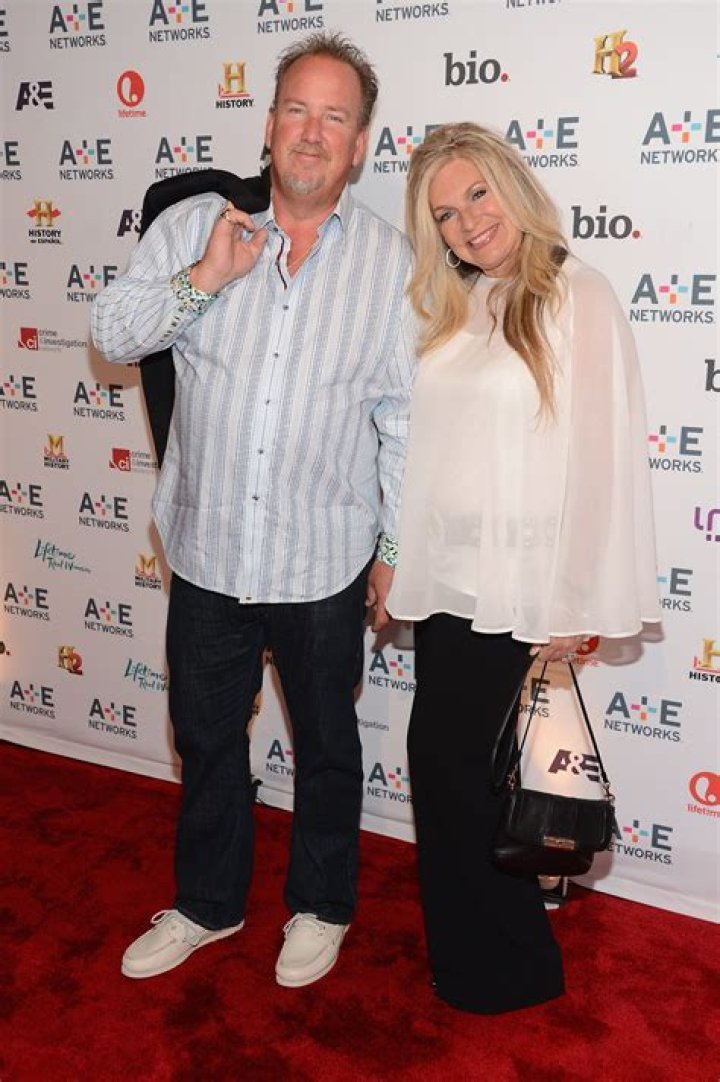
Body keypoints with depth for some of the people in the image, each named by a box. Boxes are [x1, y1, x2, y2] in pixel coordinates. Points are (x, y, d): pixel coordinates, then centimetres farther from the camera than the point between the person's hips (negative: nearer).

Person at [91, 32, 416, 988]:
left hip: (324, 560, -2)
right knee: (206, 732, 18)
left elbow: (403, 419, -2)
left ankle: (321, 906, 39)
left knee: (325, 741, 15)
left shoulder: (391, 262, -4)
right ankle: (207, 902, 41)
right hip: (209, 548, 2)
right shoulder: (193, 225, 0)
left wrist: (398, 546, -1)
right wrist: (203, 279, -17)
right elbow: (112, 335, -2)